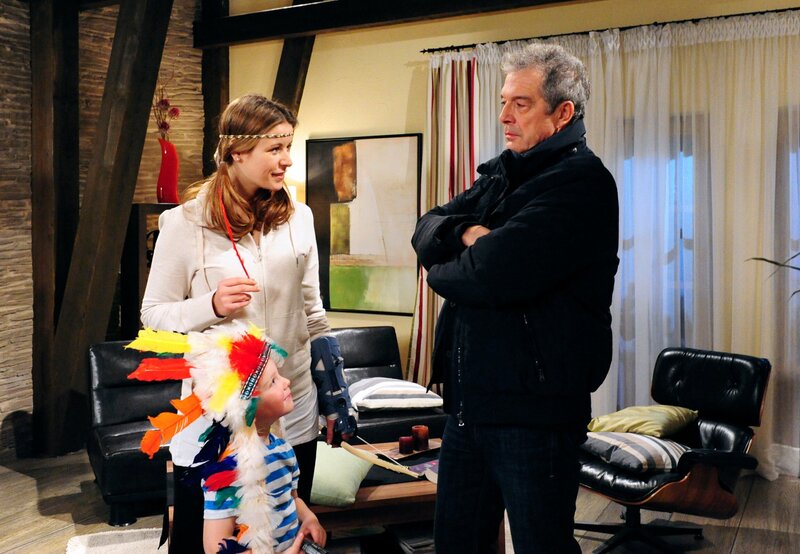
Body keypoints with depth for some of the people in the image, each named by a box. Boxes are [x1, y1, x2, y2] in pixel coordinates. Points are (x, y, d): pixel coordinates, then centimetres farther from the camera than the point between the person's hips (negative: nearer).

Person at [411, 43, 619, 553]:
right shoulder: (501, 175, 14)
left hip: (534, 407, -8)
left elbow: (494, 276, -26)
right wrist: (466, 233, -13)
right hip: (470, 398, 8)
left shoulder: (580, 181, -14)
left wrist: (442, 272, -5)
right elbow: (427, 230, 9)